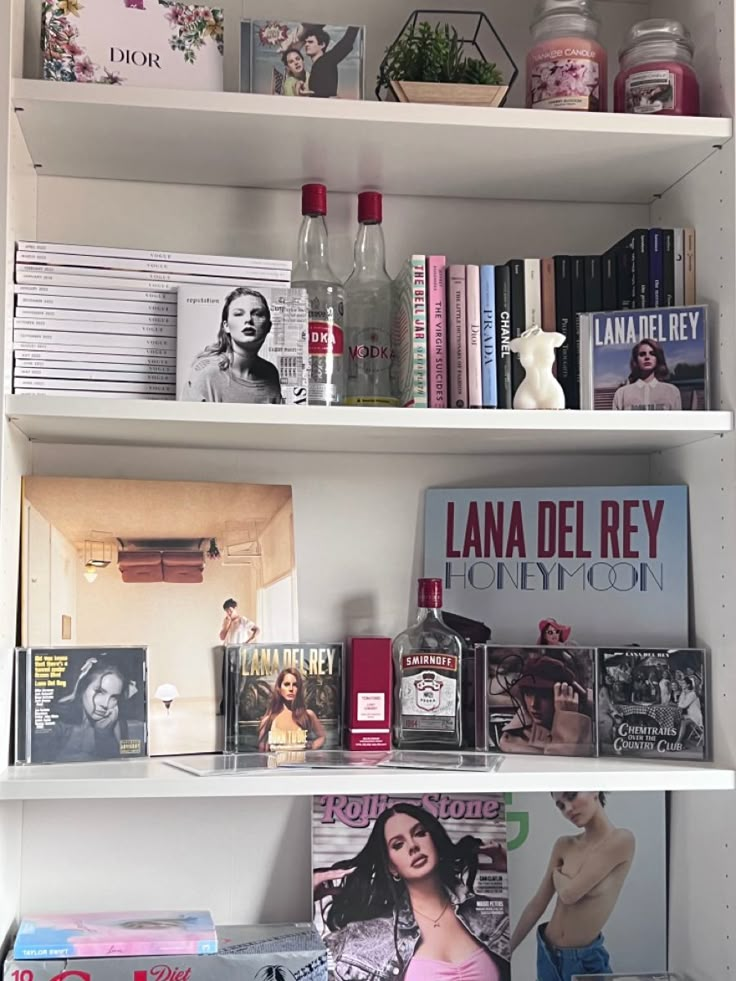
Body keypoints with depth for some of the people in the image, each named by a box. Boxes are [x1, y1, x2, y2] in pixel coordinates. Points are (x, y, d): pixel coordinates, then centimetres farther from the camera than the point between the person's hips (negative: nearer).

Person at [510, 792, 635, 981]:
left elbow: (570, 893, -17)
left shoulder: (621, 840, -14)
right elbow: (537, 903, 7)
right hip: (547, 954, 5)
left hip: (586, 959, -5)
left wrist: (557, 874, 4)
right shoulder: (564, 846, 2)